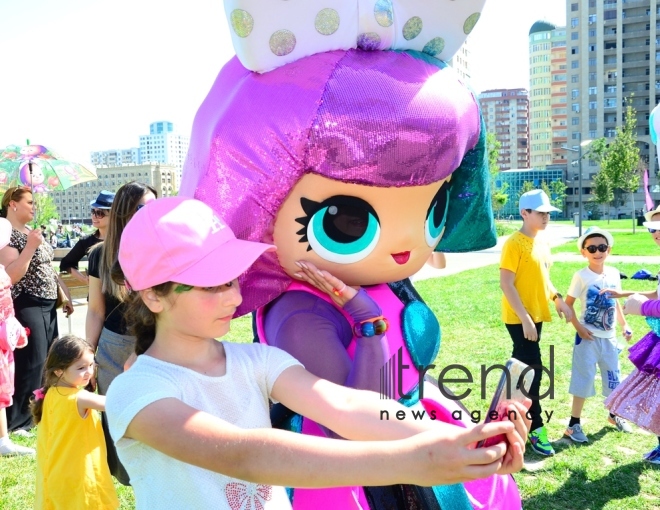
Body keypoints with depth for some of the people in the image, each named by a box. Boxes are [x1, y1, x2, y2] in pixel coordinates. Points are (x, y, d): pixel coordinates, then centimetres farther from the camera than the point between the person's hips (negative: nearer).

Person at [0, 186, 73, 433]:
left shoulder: (33, 232, 13)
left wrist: (64, 295, 18)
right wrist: (30, 247, -26)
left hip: (47, 304, 9)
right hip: (26, 306, -9)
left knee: (49, 362, 14)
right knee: (30, 364, -5)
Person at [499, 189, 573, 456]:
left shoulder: (540, 242, 11)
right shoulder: (514, 243, -15)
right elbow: (506, 284, -19)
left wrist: (557, 298, 4)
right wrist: (525, 319, -21)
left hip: (535, 315, 8)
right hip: (520, 319, -8)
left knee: (522, 367, 14)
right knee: (533, 369, -6)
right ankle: (536, 428, 3)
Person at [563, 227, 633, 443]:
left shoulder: (613, 274, 2)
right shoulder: (581, 276, -13)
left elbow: (615, 302, 13)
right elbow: (568, 304, -10)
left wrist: (624, 324, 7)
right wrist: (579, 328, -17)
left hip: (609, 337, 5)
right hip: (588, 337, -5)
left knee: (614, 377, 17)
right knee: (583, 380, 0)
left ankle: (614, 415, 40)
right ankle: (574, 424, 11)